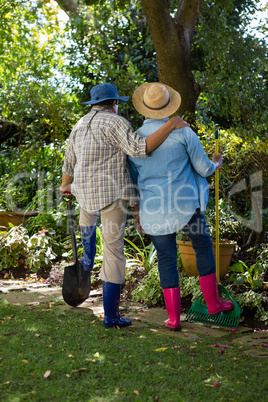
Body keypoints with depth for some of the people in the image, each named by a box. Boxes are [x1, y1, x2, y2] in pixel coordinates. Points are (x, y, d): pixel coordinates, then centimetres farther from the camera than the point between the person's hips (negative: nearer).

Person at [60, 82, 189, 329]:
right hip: (113, 194, -6)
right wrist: (171, 125, -17)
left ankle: (87, 259, 46)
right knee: (113, 250, 0)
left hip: (86, 191, 6)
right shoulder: (115, 123, -9)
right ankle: (111, 315, 4)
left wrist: (65, 186, 40)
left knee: (87, 215, 43)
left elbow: (69, 163, 21)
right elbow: (141, 148, -23)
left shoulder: (80, 126, 12)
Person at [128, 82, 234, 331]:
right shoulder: (182, 132, -8)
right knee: (203, 246, 20)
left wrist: (137, 213, 16)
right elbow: (204, 168, -4)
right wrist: (216, 165, 20)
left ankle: (173, 318, 13)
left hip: (154, 210, 2)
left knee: (166, 259, 12)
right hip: (185, 205, -2)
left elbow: (133, 181, 6)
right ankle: (213, 302, 26)